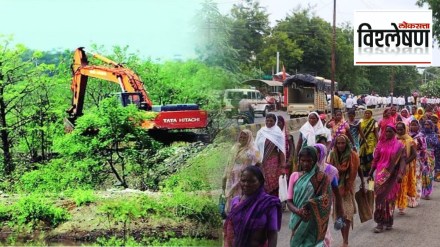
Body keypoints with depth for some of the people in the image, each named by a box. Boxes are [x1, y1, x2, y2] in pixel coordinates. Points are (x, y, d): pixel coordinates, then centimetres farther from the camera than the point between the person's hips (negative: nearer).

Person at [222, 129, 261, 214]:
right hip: (232, 180, 6)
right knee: (231, 202, 8)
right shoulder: (235, 148, 13)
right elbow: (229, 164, 16)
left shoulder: (253, 151, -5)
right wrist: (225, 178, 15)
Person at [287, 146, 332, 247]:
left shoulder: (322, 178, -2)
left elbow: (325, 201, -8)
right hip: (298, 222, 3)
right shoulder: (294, 176, 5)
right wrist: (297, 211, -18)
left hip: (314, 224, -3)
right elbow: (289, 201, 1)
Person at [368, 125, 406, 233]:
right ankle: (380, 222, 5)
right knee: (380, 197, -2)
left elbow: (402, 160, -7)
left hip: (392, 175, -2)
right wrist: (371, 173, 7)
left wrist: (400, 174, -19)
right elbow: (375, 159, 9)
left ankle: (389, 221, 14)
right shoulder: (381, 143, 6)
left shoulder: (399, 145, -1)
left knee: (390, 197, 3)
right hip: (380, 173, 2)